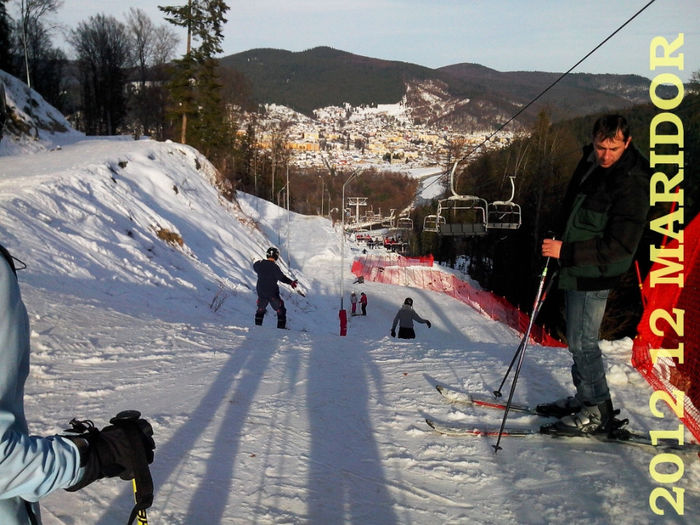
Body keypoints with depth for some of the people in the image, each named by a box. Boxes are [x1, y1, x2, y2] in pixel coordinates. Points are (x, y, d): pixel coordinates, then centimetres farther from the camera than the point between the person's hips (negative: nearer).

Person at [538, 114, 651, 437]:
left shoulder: (632, 184, -21)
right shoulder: (590, 161, 5)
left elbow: (619, 246, -25)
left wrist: (566, 251, -26)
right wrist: (559, 241, 17)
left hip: (594, 274, -9)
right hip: (575, 268, 9)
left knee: (582, 342, -5)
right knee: (577, 340, 16)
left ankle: (599, 413, 7)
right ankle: (584, 398, 30)